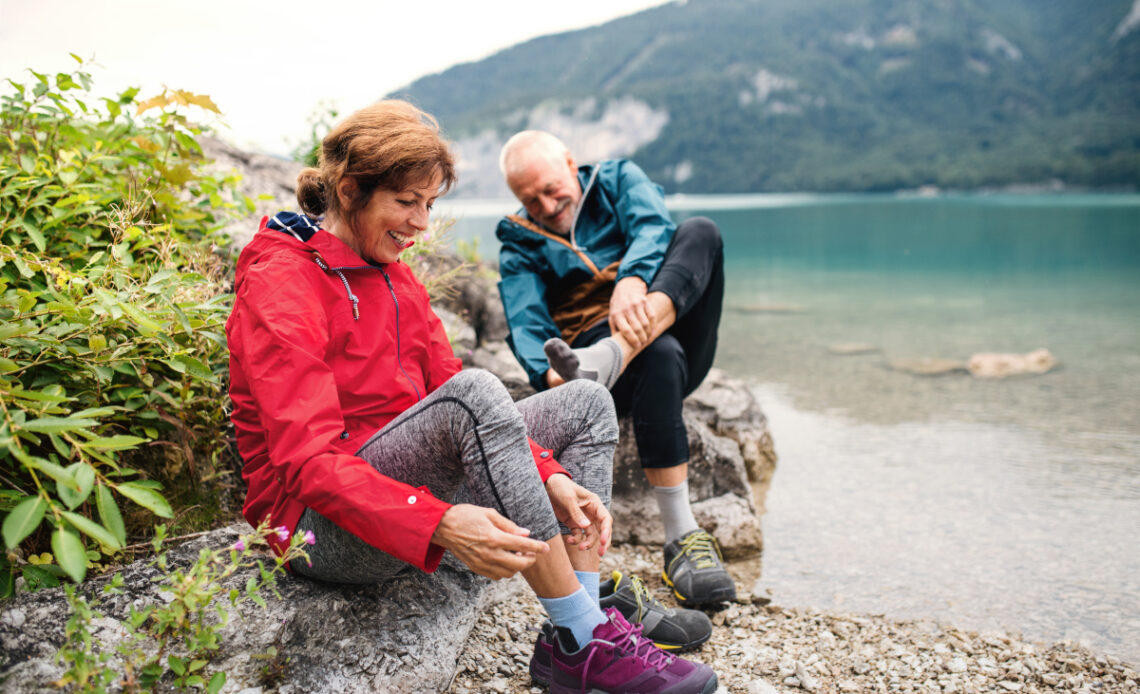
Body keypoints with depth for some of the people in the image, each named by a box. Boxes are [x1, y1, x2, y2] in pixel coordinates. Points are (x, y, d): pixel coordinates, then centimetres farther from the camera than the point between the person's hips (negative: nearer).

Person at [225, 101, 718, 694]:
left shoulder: (394, 278, 12)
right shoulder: (279, 283, -14)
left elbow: (446, 389, 5)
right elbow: (307, 460, -25)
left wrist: (547, 478, -10)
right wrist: (438, 525, -39)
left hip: (406, 485, 9)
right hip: (322, 527, -8)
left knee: (585, 405, 1)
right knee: (474, 394, -34)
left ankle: (573, 642, -14)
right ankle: (588, 645, -25)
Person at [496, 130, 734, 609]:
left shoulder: (618, 180, 15)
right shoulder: (520, 247, 12)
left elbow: (652, 226, -9)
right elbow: (527, 324, -6)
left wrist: (632, 281, -33)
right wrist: (549, 374, -31)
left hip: (676, 330, 2)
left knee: (699, 231, -24)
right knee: (661, 355, -38)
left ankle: (607, 358, -46)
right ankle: (682, 540, -39)